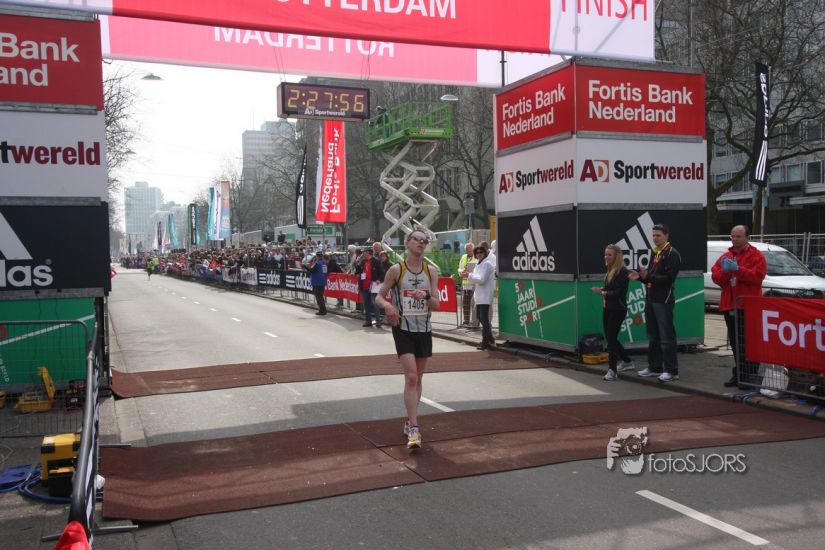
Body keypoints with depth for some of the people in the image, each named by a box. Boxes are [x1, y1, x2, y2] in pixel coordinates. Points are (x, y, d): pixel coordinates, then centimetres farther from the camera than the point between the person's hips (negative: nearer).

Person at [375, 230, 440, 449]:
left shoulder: (431, 271, 3)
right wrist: (387, 305, -21)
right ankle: (413, 428, -13)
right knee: (411, 377, -14)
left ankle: (410, 421, 28)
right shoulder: (396, 270, -6)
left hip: (424, 330, 4)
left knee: (417, 378, 12)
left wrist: (426, 296, -21)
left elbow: (436, 305, 0)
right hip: (403, 329, -4)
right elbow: (379, 296, 0)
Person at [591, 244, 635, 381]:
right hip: (607, 308, 9)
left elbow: (619, 292, -19)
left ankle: (612, 370, -3)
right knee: (610, 338, 16)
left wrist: (602, 292, -17)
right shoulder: (610, 271, 10)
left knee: (611, 338, -8)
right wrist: (602, 289, -7)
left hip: (618, 310, -9)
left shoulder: (622, 272, -14)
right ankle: (627, 362, 35)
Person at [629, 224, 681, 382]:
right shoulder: (655, 253, 19)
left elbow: (668, 278, -19)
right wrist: (640, 276, 3)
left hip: (664, 300, -9)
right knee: (653, 336, 14)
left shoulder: (672, 254, -9)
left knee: (666, 337, -7)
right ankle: (654, 367, 22)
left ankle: (671, 370, -3)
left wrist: (648, 277, -27)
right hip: (651, 298, 9)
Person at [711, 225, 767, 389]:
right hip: (729, 305, 6)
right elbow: (715, 277, 8)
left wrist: (737, 269, -21)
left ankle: (752, 376, -3)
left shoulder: (756, 256, 0)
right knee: (735, 343, 11)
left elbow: (757, 276, -14)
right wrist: (725, 270, -11)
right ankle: (738, 374, 20)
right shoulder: (726, 256, 17)